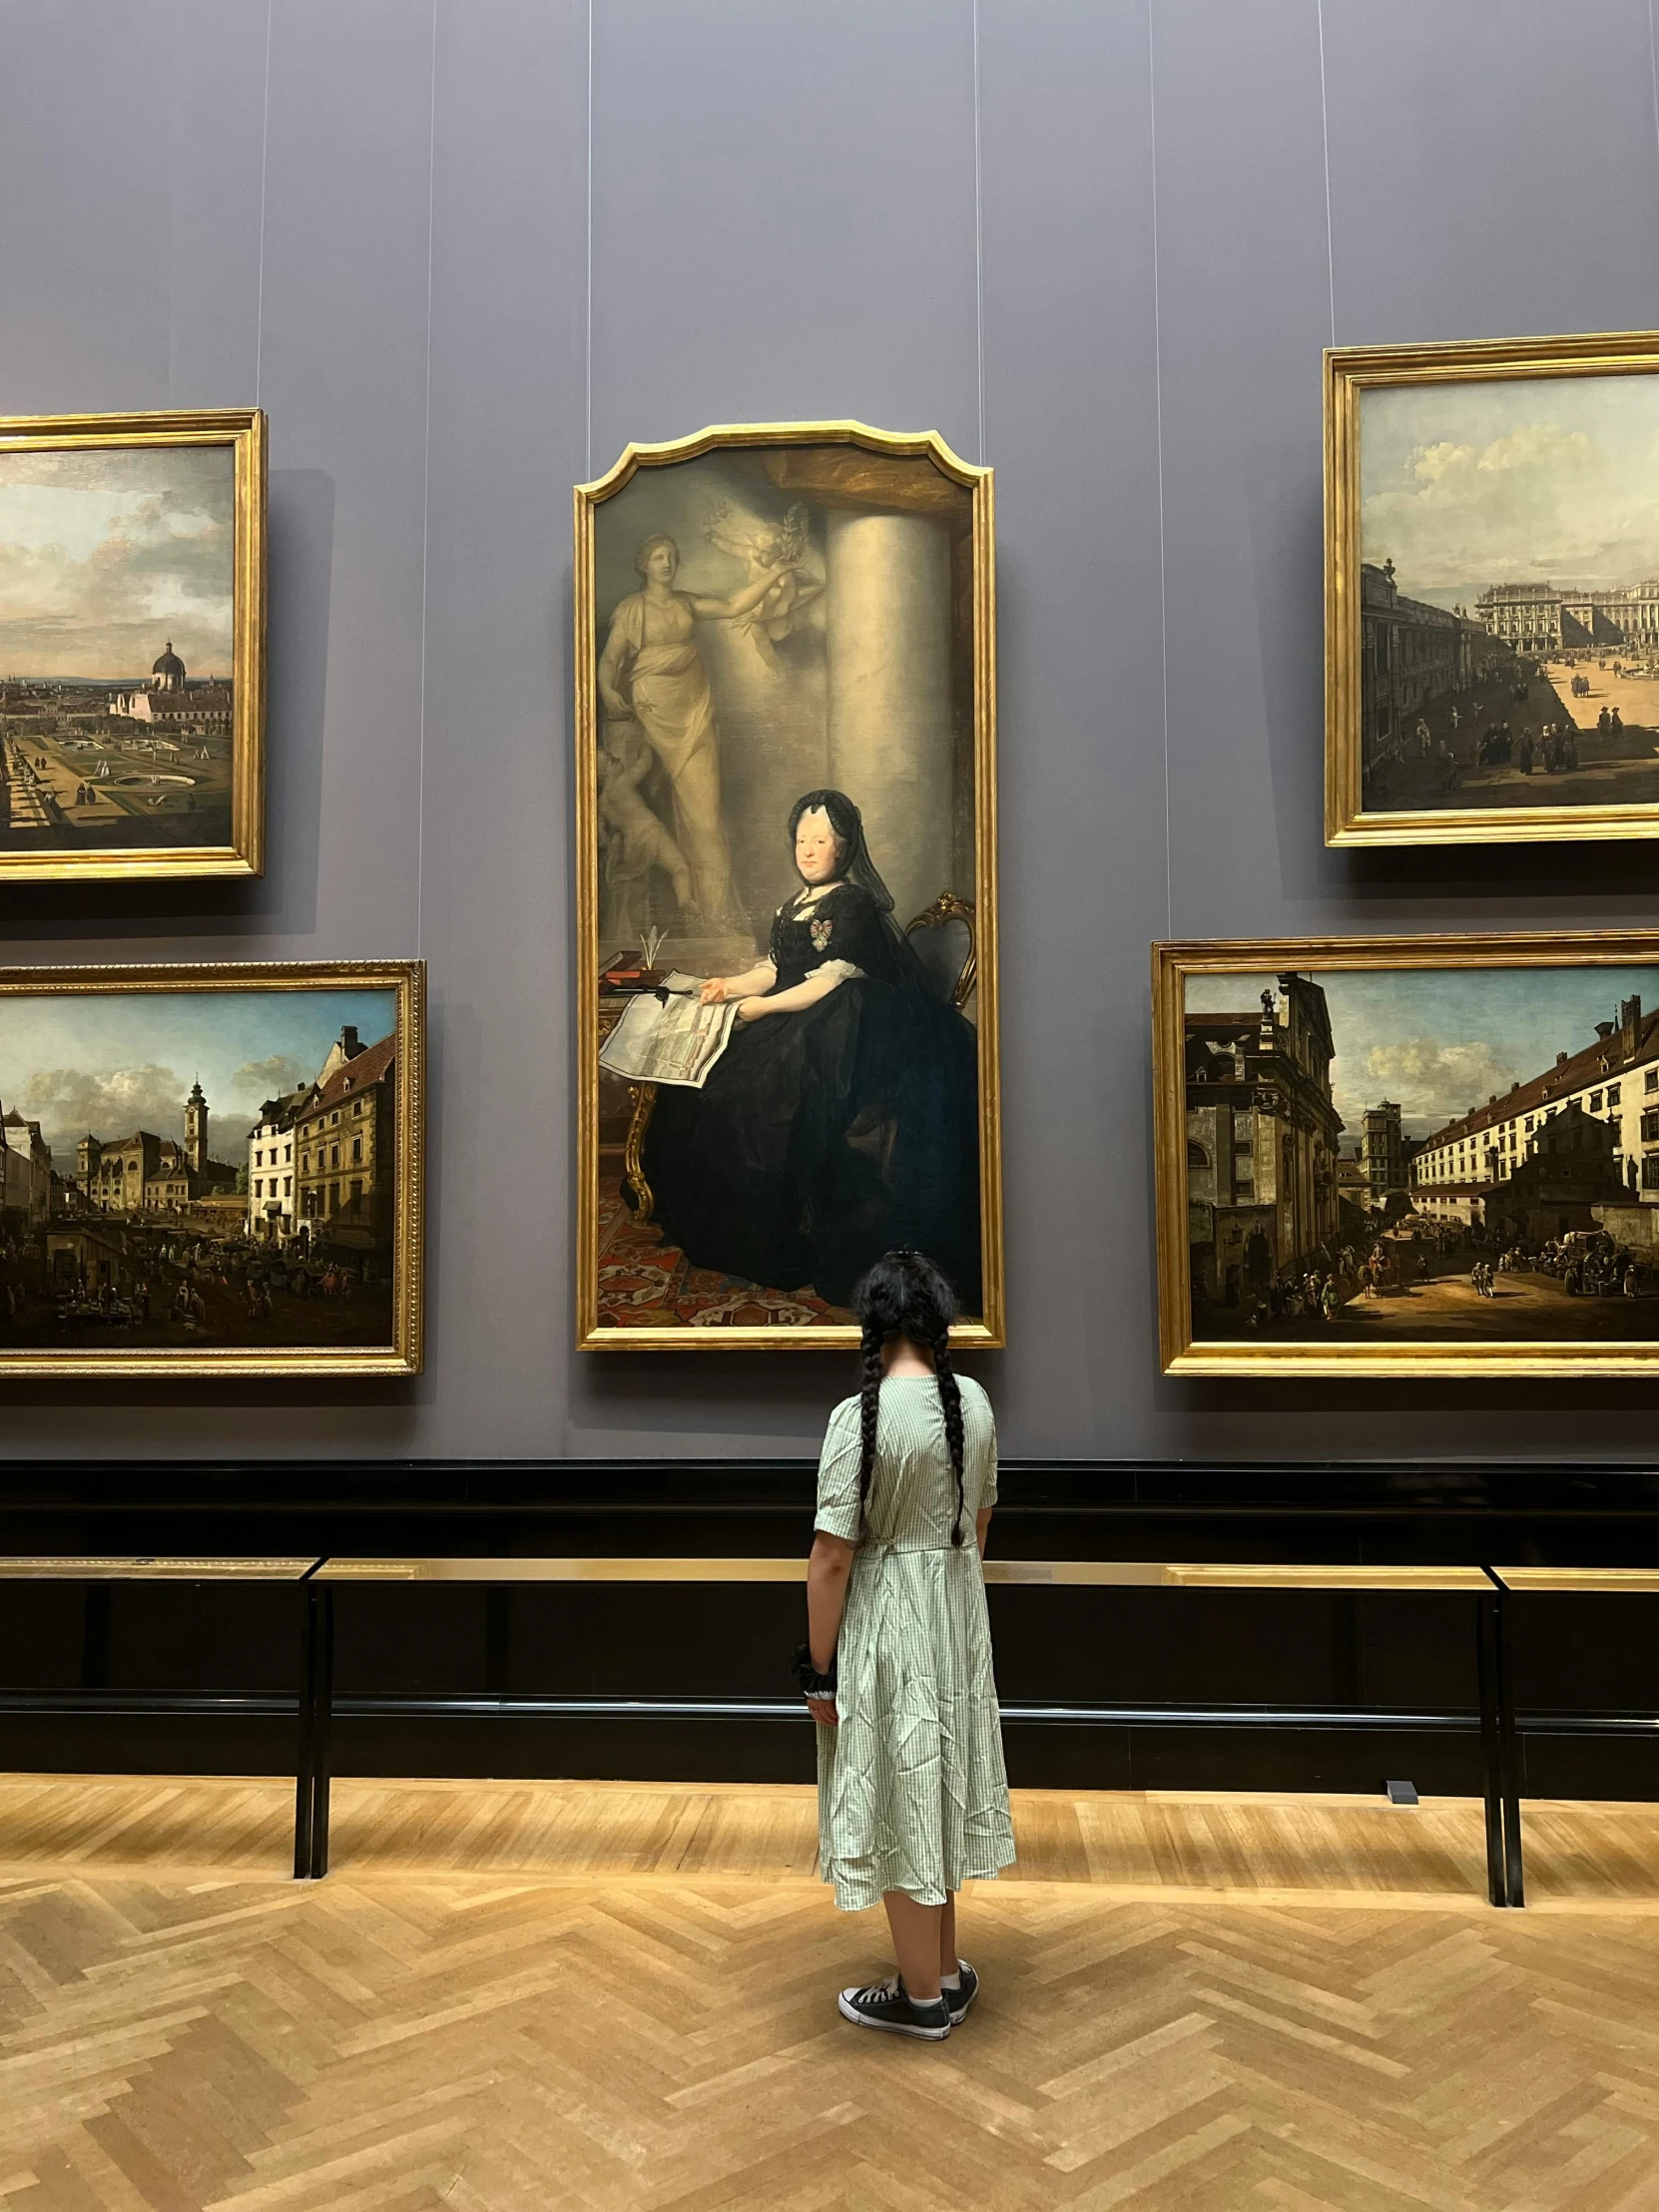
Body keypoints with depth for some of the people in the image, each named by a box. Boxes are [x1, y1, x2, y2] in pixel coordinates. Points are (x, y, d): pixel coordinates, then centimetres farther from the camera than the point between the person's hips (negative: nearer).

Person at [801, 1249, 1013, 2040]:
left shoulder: (861, 1414, -21)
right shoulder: (976, 1402, -1)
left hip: (888, 1623, -6)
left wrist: (819, 1667, -10)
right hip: (957, 1614, 7)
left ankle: (922, 1994, 22)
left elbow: (832, 1558, -19)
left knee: (900, 1797, 7)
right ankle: (946, 1970, 33)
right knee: (937, 1785, 19)